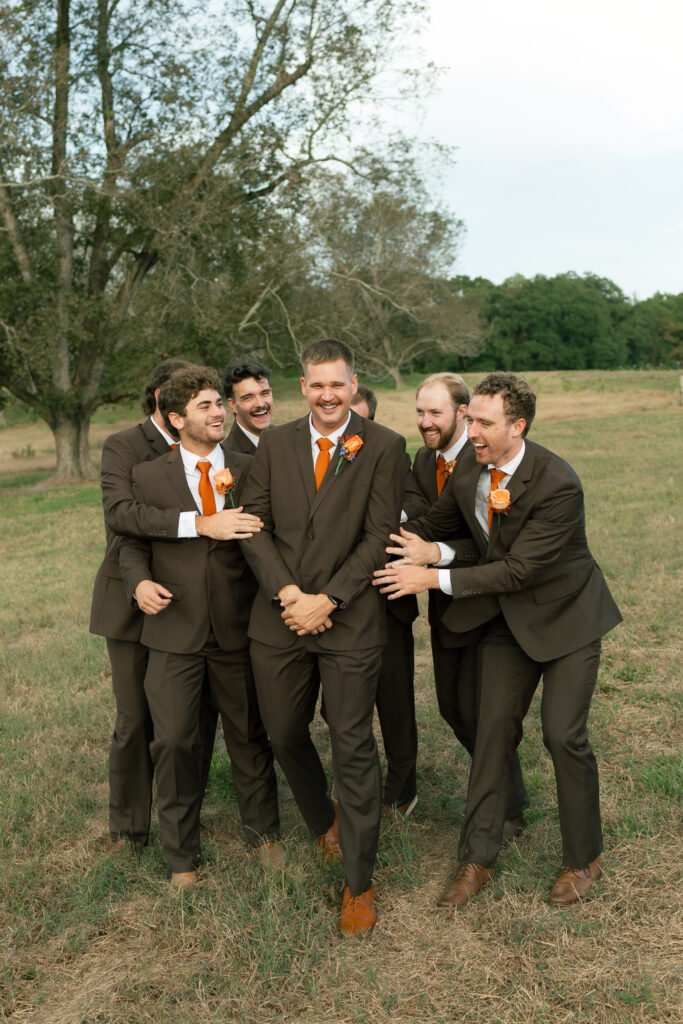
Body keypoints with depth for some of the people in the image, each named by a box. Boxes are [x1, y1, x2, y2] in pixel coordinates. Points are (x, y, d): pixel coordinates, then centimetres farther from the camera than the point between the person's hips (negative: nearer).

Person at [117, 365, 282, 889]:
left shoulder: (250, 469, 2)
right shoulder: (148, 477, 2)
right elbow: (131, 544, 6)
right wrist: (140, 582, -14)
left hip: (238, 628, 1)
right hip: (175, 629, 0)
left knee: (249, 736, 14)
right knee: (174, 742, 3)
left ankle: (264, 833, 37)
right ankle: (182, 856, 25)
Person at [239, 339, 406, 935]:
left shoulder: (383, 447, -4)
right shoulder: (275, 444, 6)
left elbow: (380, 536, -8)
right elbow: (254, 526, 2)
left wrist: (326, 600, -14)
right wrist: (285, 591, -12)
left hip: (349, 620, -3)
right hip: (279, 618, 4)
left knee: (354, 747, 3)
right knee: (285, 735, 15)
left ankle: (359, 883, 21)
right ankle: (324, 821, 46)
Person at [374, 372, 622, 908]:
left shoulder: (558, 484, -29)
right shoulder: (469, 465, -9)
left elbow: (519, 568, -28)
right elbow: (436, 522, 7)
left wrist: (433, 578, -27)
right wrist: (415, 547, -13)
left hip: (566, 617, -5)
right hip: (509, 619, 5)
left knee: (564, 735, -3)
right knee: (494, 729, 5)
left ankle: (584, 858, 21)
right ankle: (478, 859, 18)